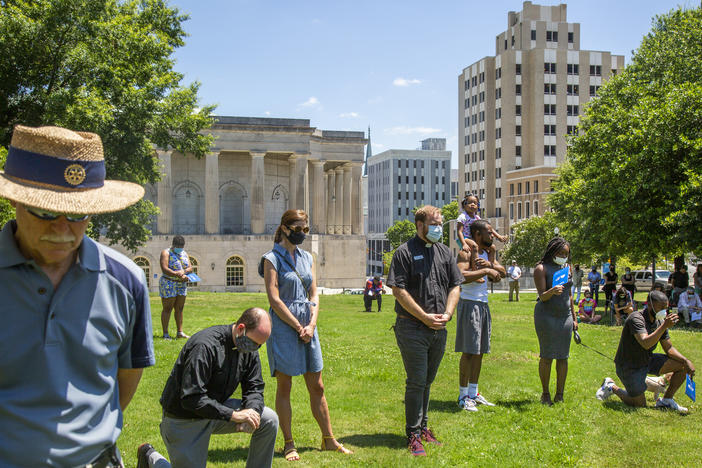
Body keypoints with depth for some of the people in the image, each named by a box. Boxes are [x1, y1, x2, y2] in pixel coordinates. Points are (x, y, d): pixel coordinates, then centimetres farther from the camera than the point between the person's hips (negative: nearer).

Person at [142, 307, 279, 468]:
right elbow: (191, 398, -31)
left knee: (269, 420, -9)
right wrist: (233, 415, -32)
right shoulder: (205, 346, -29)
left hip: (217, 407, 7)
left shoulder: (248, 348, -5)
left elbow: (254, 388, 1)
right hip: (184, 420, -6)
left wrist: (251, 411, -22)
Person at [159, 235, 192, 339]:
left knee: (179, 309, 8)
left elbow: (190, 268, 5)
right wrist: (178, 275, -26)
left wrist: (184, 271, -17)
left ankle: (180, 332, 13)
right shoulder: (166, 253, -5)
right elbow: (164, 269, -17)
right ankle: (165, 334, 0)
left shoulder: (184, 254, 14)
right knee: (167, 309, -3)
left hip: (182, 285, 6)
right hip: (169, 284, -6)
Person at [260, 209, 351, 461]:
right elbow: (274, 300, -12)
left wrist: (311, 325, -4)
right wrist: (298, 327, -12)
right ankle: (289, 444, 12)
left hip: (308, 328, 6)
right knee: (284, 388, 3)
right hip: (284, 327, -6)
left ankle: (329, 439, 19)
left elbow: (314, 294, 10)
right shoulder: (272, 259, -6)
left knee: (317, 387, 10)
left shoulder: (307, 257, 13)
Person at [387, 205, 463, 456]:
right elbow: (399, 291, -12)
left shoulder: (444, 252, 13)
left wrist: (447, 314, -3)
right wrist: (425, 317, -14)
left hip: (438, 330, 6)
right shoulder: (405, 252, -6)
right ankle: (413, 435, 6)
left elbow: (455, 286, 13)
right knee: (416, 382, -4)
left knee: (427, 381, 15)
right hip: (413, 329, -6)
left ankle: (423, 427, 27)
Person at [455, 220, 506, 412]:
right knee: (468, 351, -6)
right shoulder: (466, 253, -11)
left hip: (483, 305, 8)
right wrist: (485, 271, -25)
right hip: (469, 304, -8)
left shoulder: (487, 253, 14)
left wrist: (490, 265, -9)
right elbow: (460, 276, -27)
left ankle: (473, 393, 20)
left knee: (479, 351, 11)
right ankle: (463, 396, 1)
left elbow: (503, 273, 10)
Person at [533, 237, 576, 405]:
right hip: (546, 317, -5)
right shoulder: (541, 268, -5)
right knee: (546, 357, -3)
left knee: (563, 357, 3)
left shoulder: (567, 267, 13)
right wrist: (552, 291, -33)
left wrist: (574, 318, 19)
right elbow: (542, 296, -12)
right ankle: (545, 394, 8)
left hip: (565, 316, 5)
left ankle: (560, 395, 10)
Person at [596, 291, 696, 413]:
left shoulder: (660, 321, -2)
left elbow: (669, 348, 4)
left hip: (648, 360, 8)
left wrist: (686, 361, -12)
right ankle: (612, 387, 21)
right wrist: (665, 326, -44)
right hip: (629, 366, -8)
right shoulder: (636, 318, -26)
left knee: (683, 365, -5)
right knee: (640, 405, -3)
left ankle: (666, 400, 10)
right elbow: (646, 343, -41)